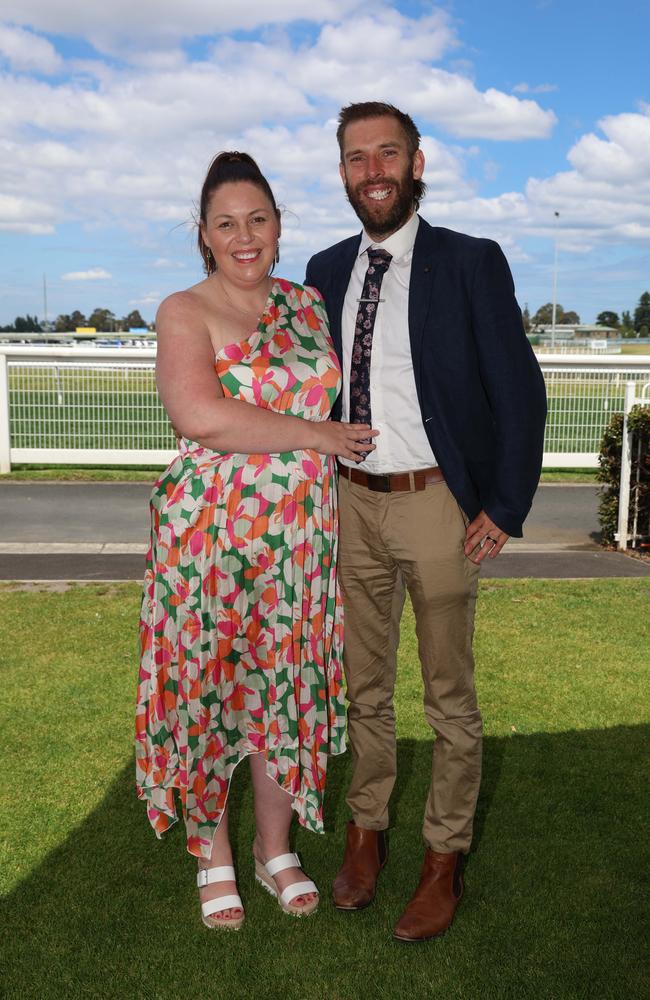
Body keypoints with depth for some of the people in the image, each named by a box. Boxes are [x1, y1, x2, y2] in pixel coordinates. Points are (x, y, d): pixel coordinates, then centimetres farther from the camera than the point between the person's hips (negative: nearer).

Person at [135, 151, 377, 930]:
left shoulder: (307, 304, 11)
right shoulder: (185, 313, -5)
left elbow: (340, 392, 25)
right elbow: (198, 415, -21)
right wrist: (312, 434, -16)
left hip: (301, 537, 4)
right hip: (210, 531, -4)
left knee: (284, 686, 11)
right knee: (207, 688, 5)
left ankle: (276, 848, 29)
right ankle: (213, 855, 26)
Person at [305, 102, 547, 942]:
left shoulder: (471, 264, -6)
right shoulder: (326, 271, 7)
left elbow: (520, 393, -7)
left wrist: (505, 510, -11)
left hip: (437, 503, -4)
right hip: (352, 503, 4)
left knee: (449, 695, 8)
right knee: (362, 685, 16)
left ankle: (444, 862, 24)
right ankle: (365, 832, 34)